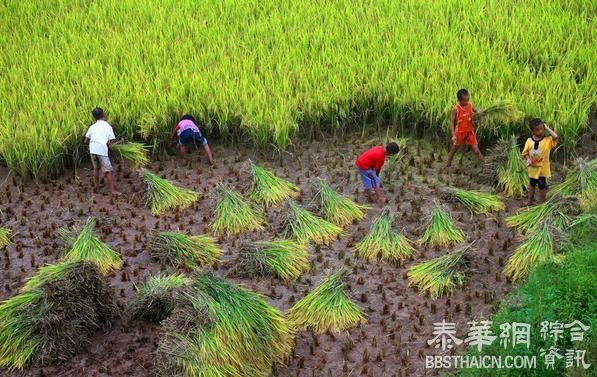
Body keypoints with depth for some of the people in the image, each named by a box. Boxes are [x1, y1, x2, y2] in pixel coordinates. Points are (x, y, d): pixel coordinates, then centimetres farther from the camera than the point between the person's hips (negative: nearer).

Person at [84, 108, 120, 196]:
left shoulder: (92, 127, 14)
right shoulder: (108, 126, 7)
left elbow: (86, 141, 12)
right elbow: (109, 142, -2)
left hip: (93, 150, 4)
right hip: (102, 151, -4)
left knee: (96, 168, 24)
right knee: (108, 171, 0)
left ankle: (97, 186, 33)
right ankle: (113, 191, -2)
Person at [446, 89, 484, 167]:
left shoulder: (470, 105, -7)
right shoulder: (456, 109, -17)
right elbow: (451, 122, -13)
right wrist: (453, 135, -19)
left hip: (470, 132, 2)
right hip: (460, 132, -2)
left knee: (476, 151, -1)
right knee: (453, 150, 14)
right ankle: (448, 166, 29)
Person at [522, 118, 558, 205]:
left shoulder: (548, 139, -15)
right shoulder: (529, 141, -9)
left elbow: (555, 137, -35)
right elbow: (525, 152, -1)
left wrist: (547, 128, -25)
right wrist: (528, 159, -20)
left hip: (542, 167, -3)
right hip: (532, 167, 3)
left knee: (542, 185, 8)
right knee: (532, 184, 22)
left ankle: (542, 202, 23)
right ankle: (530, 200, 38)